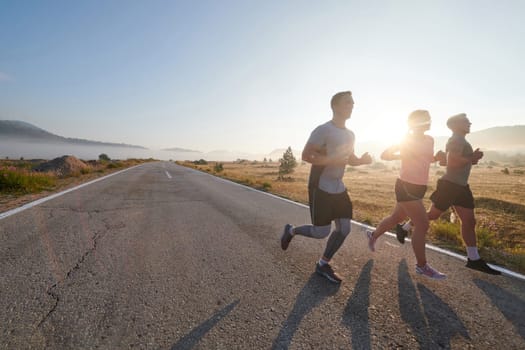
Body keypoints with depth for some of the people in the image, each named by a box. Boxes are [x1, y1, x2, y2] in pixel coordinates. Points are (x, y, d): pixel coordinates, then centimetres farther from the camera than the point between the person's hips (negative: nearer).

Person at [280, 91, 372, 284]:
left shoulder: (350, 135, 13)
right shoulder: (323, 130, -14)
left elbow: (350, 159, 22)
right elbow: (306, 155, -20)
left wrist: (363, 160, 0)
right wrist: (333, 160, -25)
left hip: (339, 188, 8)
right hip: (321, 187, -8)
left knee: (344, 229, 6)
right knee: (322, 232, -5)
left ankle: (323, 265, 23)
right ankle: (291, 230, 24)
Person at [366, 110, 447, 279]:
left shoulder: (429, 140, 9)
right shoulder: (406, 140, -11)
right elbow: (384, 155, -10)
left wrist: (437, 157, 2)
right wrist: (403, 155, -22)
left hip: (418, 188, 8)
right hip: (406, 187, -8)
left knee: (396, 217, 19)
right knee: (422, 225, -7)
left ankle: (373, 235, 41)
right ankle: (422, 266, 7)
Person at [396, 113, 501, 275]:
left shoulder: (459, 141, 18)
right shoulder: (456, 140, -13)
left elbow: (442, 161, 22)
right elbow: (451, 163, -25)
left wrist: (469, 159, 17)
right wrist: (472, 158, -15)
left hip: (461, 186, 9)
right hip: (450, 185, -9)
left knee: (469, 221, 6)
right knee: (433, 215, 2)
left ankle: (474, 260, 11)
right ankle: (404, 228, 19)